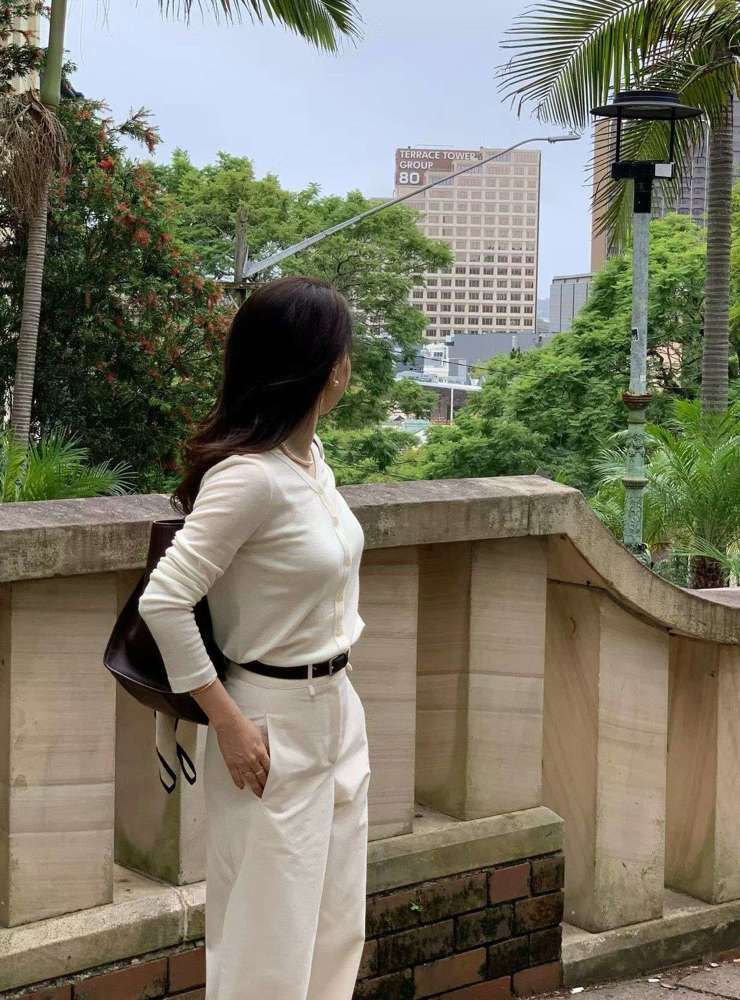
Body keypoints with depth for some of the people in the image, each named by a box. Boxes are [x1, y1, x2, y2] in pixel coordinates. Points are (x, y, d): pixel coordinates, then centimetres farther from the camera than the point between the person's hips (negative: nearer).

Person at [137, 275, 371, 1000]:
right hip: (277, 727, -9)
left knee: (337, 926, 17)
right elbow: (163, 600, -25)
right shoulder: (250, 476, -23)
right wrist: (228, 723, -20)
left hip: (336, 711, 9)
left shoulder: (310, 453, 4)